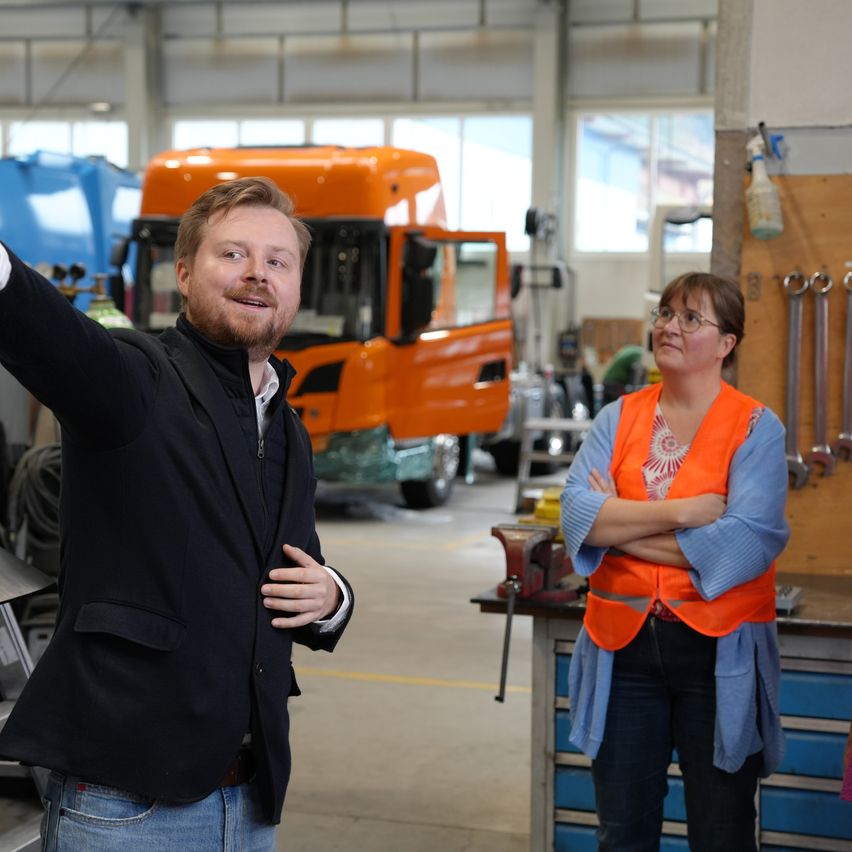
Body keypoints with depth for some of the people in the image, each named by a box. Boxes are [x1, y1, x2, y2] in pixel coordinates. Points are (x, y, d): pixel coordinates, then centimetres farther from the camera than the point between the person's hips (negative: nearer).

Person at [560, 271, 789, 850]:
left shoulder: (756, 428, -6)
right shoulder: (619, 418, 5)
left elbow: (746, 542, -19)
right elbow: (578, 514, -8)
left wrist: (619, 525, -13)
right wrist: (678, 511, -18)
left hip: (718, 651, -3)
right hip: (624, 644, 3)